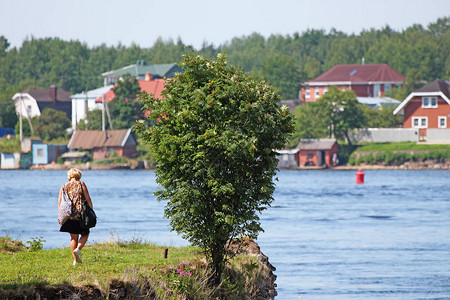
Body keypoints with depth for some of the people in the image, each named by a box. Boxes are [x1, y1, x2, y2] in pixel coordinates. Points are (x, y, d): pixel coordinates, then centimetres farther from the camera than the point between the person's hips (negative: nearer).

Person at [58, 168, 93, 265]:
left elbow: (59, 202, 4)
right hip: (80, 214, -3)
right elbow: (88, 199, -2)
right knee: (85, 234, 13)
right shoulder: (81, 184, 2)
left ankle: (75, 260, 7)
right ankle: (78, 249, -14)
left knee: (74, 237, 11)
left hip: (69, 216, 3)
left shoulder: (64, 187, 9)